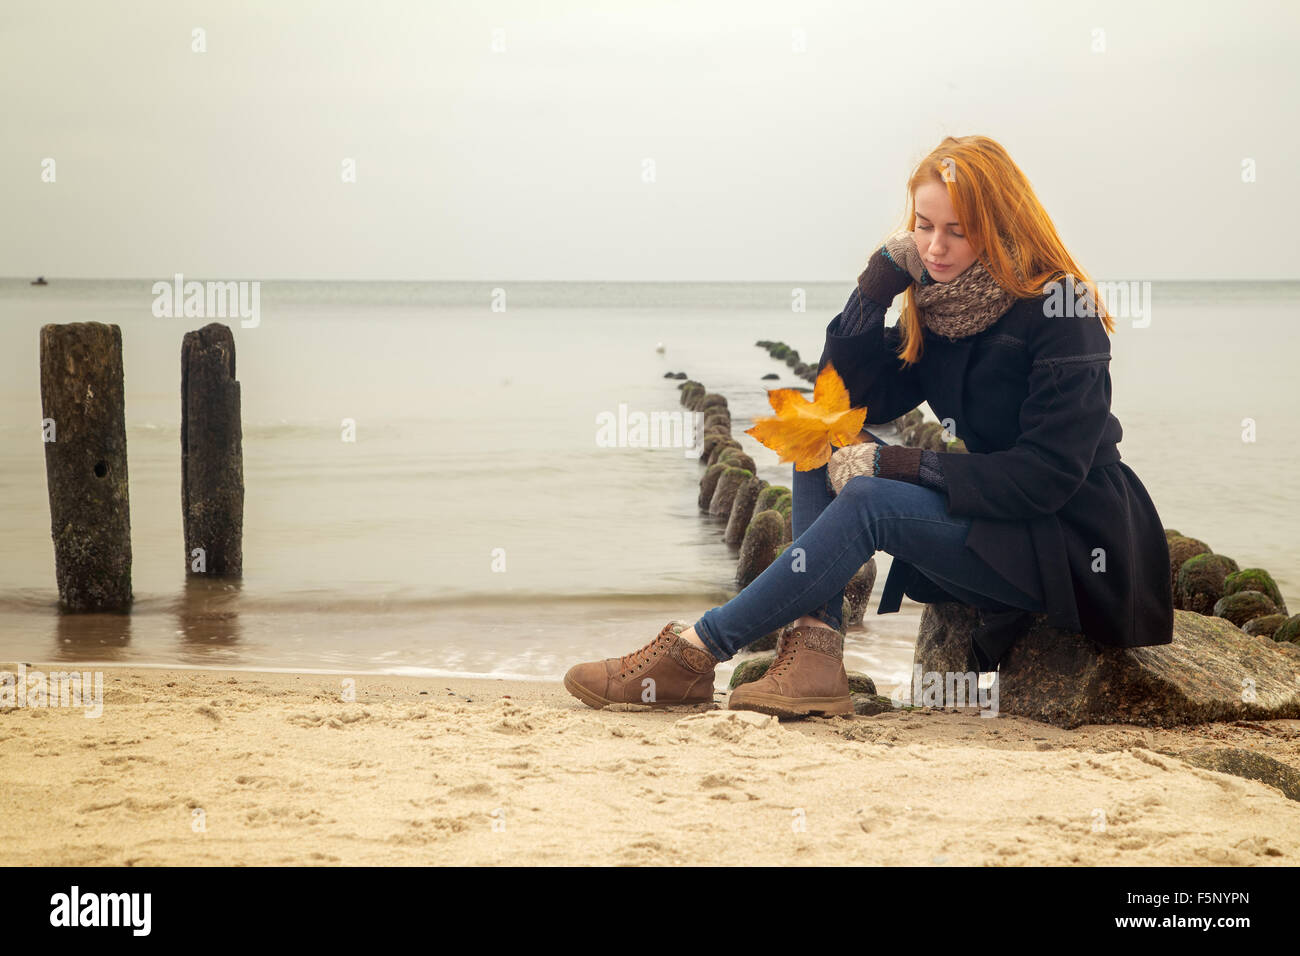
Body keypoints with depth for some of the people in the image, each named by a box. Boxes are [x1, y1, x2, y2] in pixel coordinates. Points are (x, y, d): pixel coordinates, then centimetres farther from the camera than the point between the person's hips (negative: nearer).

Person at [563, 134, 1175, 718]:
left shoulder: (1060, 309, -16)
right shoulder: (938, 304, 5)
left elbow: (1049, 475, -21)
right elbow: (853, 397, 0)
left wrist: (899, 466, -23)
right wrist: (880, 283, -11)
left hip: (1075, 546, -8)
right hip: (992, 526, 8)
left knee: (869, 500, -27)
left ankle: (693, 656, -21)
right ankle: (814, 653, -21)